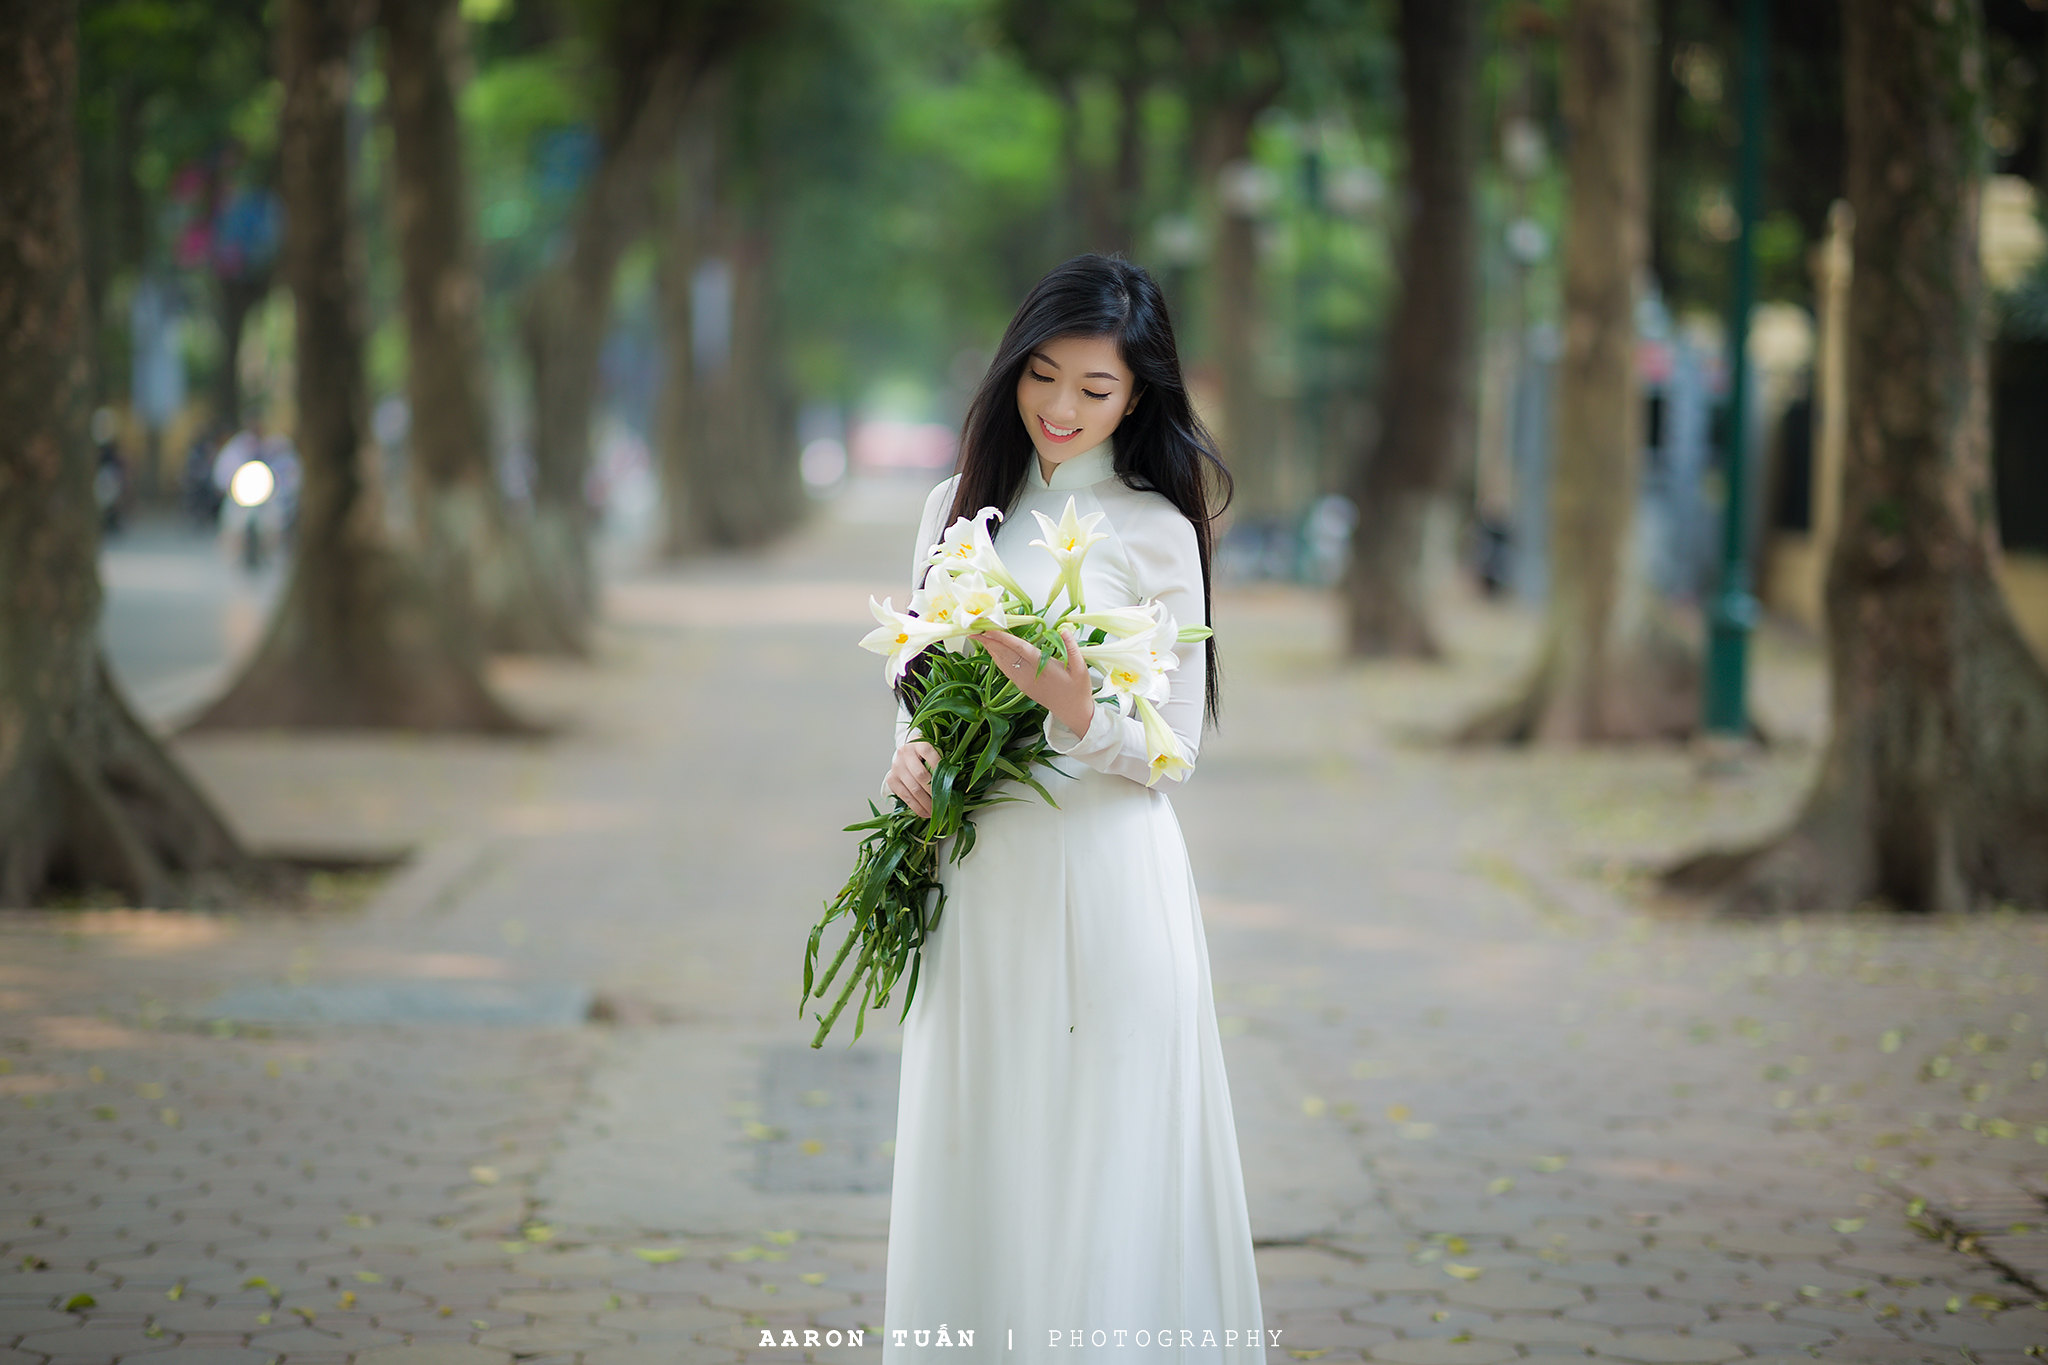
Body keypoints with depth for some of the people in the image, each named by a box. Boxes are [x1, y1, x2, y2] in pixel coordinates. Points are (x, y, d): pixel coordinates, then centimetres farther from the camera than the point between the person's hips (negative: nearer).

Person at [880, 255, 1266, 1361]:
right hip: (974, 879, 5)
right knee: (975, 1154, 9)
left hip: (1101, 875, -4)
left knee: (1098, 1167, -2)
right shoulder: (957, 508, 10)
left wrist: (1075, 712, -24)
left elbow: (1172, 748, -5)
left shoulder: (1155, 532, -4)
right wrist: (910, 751, -4)